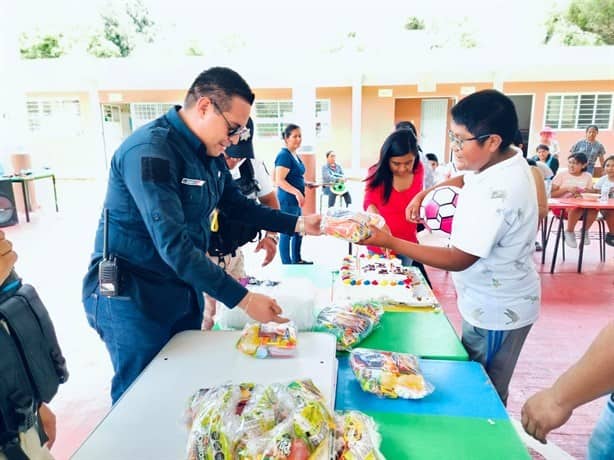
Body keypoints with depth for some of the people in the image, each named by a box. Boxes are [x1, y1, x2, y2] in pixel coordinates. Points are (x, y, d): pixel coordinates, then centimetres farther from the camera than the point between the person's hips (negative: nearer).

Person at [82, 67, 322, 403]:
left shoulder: (210, 154, 3)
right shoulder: (150, 150, -25)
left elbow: (237, 205, 11)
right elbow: (173, 244, -32)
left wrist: (298, 224, -1)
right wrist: (243, 299, -31)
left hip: (184, 291, 8)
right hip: (132, 298, -8)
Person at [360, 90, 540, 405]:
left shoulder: (497, 193, -32)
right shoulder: (501, 162, -1)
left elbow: (458, 259, -27)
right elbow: (465, 179, 22)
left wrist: (390, 243, -27)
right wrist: (425, 193, 6)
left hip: (496, 312, -9)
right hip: (489, 302, 9)